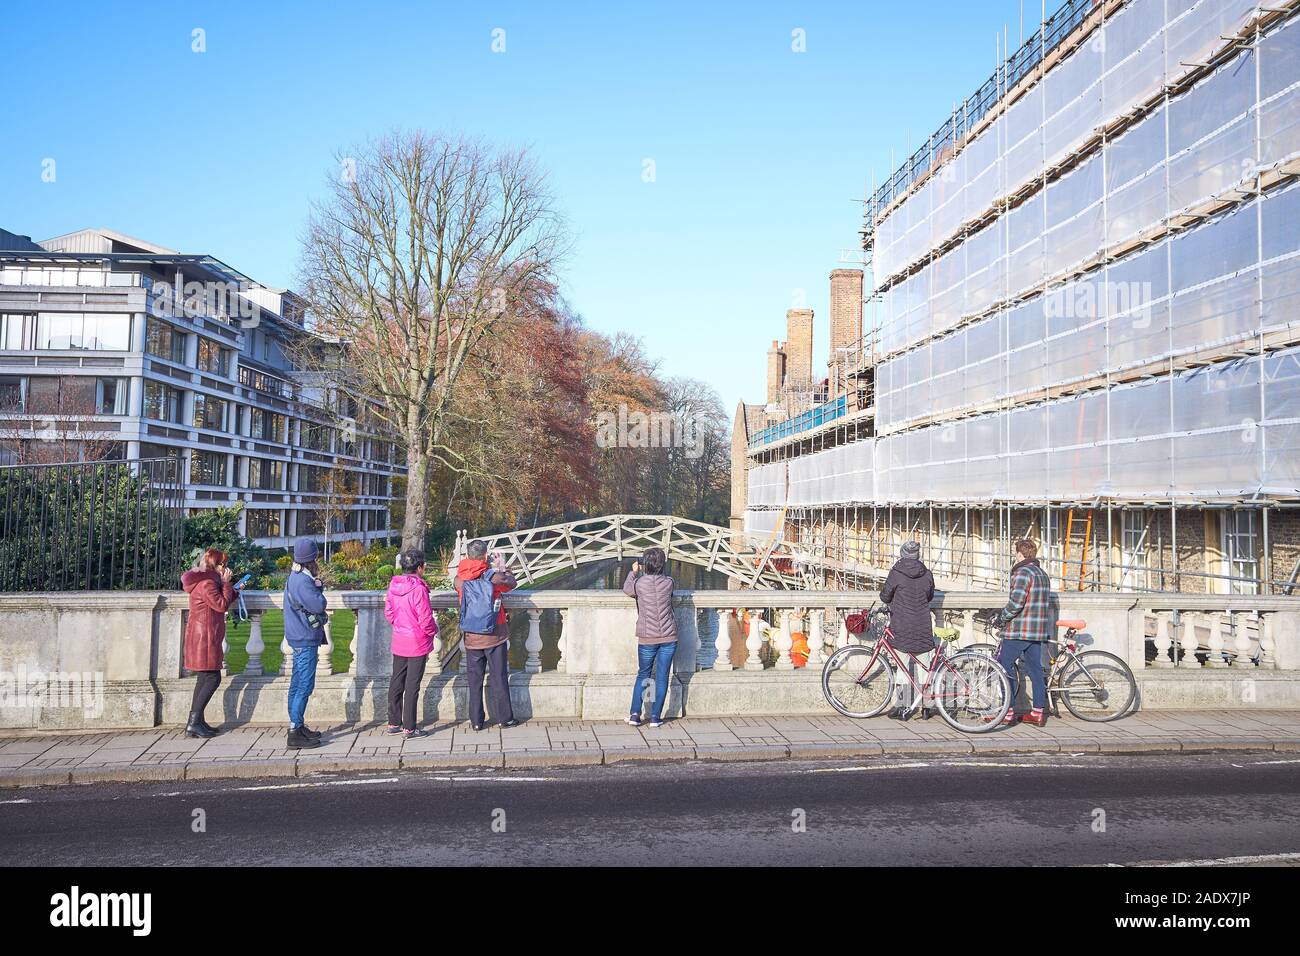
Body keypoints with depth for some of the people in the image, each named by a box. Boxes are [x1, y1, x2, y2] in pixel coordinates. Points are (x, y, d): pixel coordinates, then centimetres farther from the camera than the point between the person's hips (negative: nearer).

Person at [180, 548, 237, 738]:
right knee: (213, 678, -10)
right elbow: (222, 605, -16)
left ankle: (196, 721, 16)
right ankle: (193, 723, -11)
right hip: (204, 637, -11)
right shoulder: (207, 583, -15)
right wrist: (226, 583, -10)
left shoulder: (204, 580, 17)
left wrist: (234, 590, 18)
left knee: (204, 678, 14)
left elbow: (220, 602, 23)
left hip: (201, 636, 11)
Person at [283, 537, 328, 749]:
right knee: (304, 686, -8)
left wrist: (316, 583, 7)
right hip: (306, 641, -11)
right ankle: (295, 733, -6)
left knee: (298, 684, 16)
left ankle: (298, 726, 25)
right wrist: (318, 585, -9)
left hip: (300, 639, 11)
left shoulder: (295, 578, 13)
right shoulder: (302, 581, -20)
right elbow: (319, 605, -21)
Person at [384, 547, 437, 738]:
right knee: (412, 685, 1)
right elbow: (426, 620, -19)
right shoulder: (418, 589, -21)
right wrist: (434, 630, 0)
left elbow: (388, 612, 10)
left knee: (396, 682, 15)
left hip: (398, 642, 7)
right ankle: (409, 728, 7)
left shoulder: (393, 585, 0)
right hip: (417, 643, -7)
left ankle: (394, 723, 25)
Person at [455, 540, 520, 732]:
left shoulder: (459, 579, -6)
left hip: (471, 637, 2)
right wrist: (503, 568, 24)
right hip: (495, 635, -2)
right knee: (499, 678, 8)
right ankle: (505, 718, 15)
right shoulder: (493, 576, -13)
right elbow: (512, 583, 6)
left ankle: (476, 721, 16)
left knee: (475, 680, 11)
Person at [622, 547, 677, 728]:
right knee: (662, 677, 7)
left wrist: (634, 572, 24)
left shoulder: (639, 583, -10)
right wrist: (643, 573, 22)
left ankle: (635, 714, 8)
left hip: (647, 638, -1)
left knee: (642, 675, 15)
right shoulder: (668, 582, -6)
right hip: (669, 637, 1)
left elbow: (627, 589, 12)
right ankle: (655, 717, 9)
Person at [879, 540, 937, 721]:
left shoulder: (896, 573, -9)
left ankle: (904, 707, 3)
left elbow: (885, 596, -2)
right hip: (923, 627, 3)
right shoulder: (927, 574, 3)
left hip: (902, 626, -3)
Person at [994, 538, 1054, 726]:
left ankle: (1008, 712, -2)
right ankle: (1038, 713, 13)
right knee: (1035, 670, 10)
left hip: (1019, 630, -9)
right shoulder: (1043, 574, 15)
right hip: (1038, 631, 9)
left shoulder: (1023, 572, -13)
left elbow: (1016, 603, -23)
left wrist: (1002, 618, -8)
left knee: (1004, 667, -1)